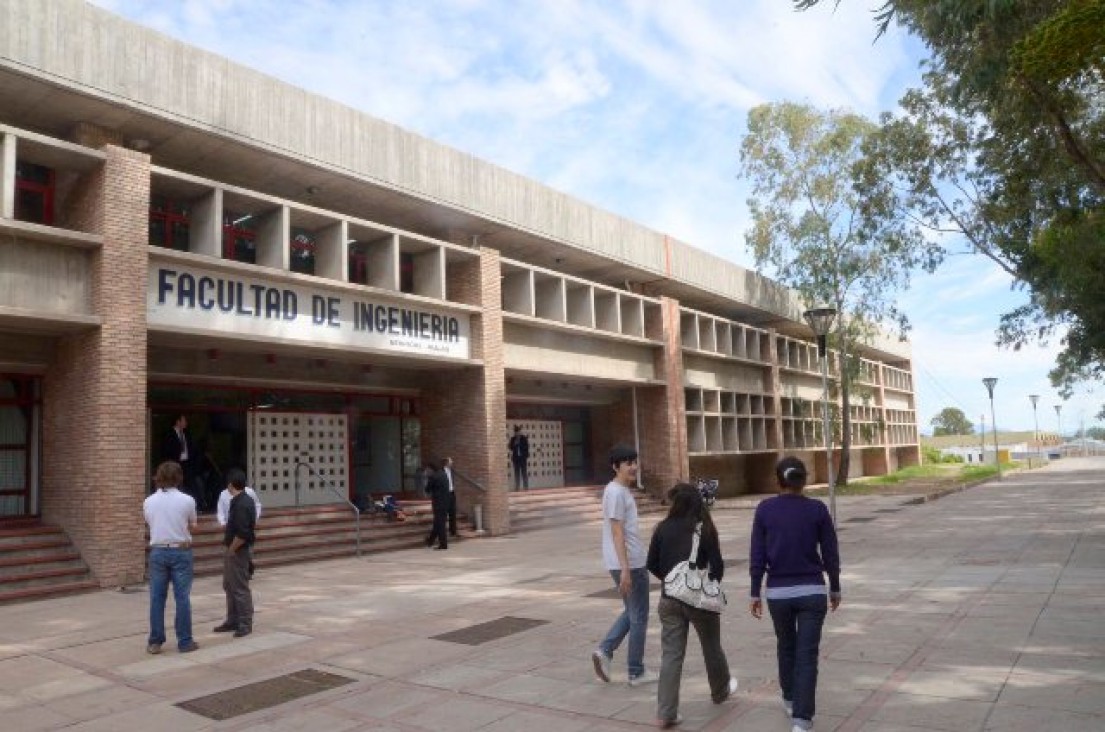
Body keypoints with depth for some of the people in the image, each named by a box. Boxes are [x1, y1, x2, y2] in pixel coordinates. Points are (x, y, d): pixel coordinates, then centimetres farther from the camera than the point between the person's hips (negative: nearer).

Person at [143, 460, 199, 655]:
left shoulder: (148, 502, -1)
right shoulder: (187, 500, -7)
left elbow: (150, 524, 11)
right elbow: (193, 526, 3)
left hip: (158, 552, 2)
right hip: (181, 551, -2)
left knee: (157, 598, 10)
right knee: (182, 598, 4)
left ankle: (155, 642, 16)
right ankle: (185, 642, 10)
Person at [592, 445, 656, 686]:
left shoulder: (621, 491, 15)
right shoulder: (616, 493, -16)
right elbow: (617, 533, -21)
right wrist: (625, 569, -24)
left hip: (630, 562, 10)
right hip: (630, 564, -10)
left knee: (631, 612, 20)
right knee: (639, 617, 3)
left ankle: (604, 651, 13)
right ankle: (636, 672, 13)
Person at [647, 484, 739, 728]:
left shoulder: (663, 528, -4)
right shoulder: (705, 529, -10)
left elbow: (652, 565, 1)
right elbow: (717, 566, -11)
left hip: (669, 599, 1)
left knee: (671, 655, 4)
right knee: (712, 647, 22)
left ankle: (666, 713, 1)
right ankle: (721, 690, 45)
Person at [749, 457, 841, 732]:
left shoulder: (764, 509, -5)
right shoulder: (818, 509, -5)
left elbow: (757, 555, -4)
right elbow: (830, 554, 0)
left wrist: (755, 593, 4)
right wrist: (835, 588, 13)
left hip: (778, 592, 1)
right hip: (812, 590, -1)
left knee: (786, 646, 22)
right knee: (807, 654, 3)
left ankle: (790, 699, 38)